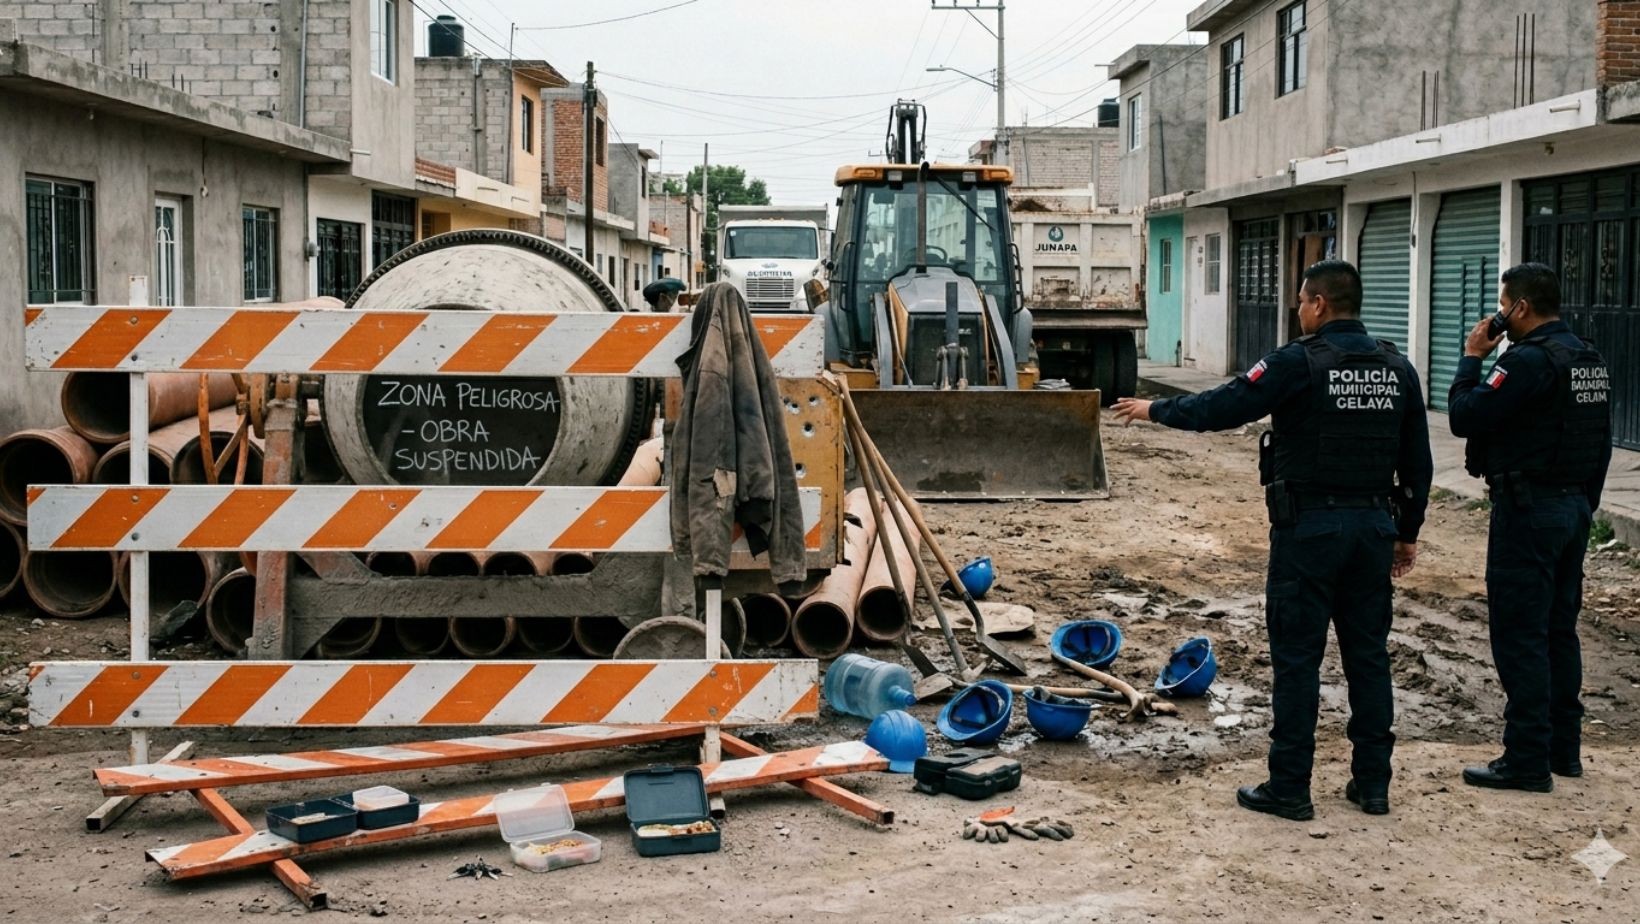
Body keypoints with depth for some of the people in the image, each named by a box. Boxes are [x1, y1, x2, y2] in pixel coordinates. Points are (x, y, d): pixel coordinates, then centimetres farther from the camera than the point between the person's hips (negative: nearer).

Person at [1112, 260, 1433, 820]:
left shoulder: (1300, 363, -12)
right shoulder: (1397, 369, 7)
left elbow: (1221, 409, -12)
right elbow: (1418, 464, 12)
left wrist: (1154, 410, 3)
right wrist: (1407, 533, 21)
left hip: (1309, 527, -6)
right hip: (1374, 525, 6)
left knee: (1296, 657, 1)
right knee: (1368, 654, 12)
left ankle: (1289, 789, 6)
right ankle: (1372, 784, 19)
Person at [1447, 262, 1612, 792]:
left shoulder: (1529, 361, -18)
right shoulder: (1589, 359, 12)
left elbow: (1464, 418, -18)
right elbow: (1600, 444, 16)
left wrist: (1472, 359, -5)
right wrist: (1583, 506, 23)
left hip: (1528, 510, -9)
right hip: (1574, 507, 9)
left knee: (1520, 638, -4)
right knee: (1559, 632, 16)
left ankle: (1527, 762, -1)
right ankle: (1563, 749, 23)